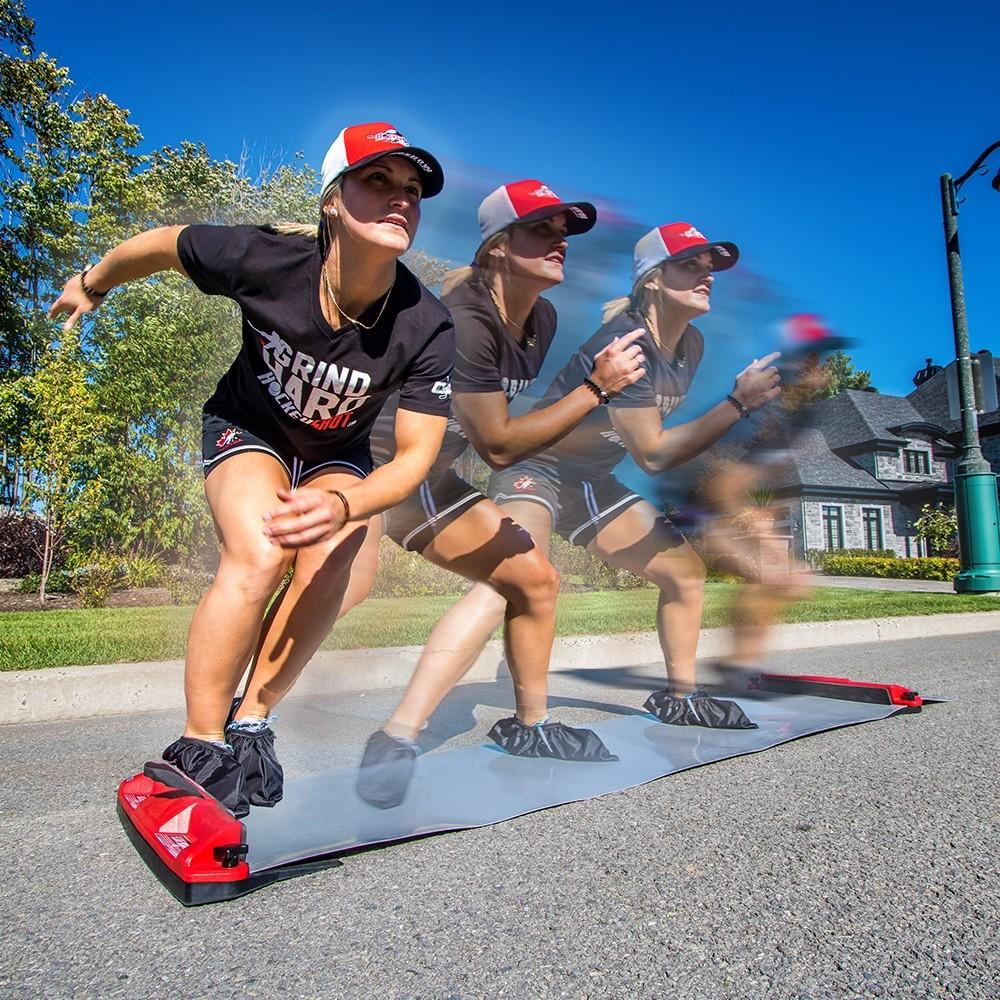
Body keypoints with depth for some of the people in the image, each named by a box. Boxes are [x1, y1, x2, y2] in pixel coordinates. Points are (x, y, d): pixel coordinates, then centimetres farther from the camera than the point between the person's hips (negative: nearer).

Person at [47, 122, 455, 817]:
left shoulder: (428, 328, -28)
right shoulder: (266, 259, -29)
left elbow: (417, 453, -26)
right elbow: (162, 244, -9)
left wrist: (343, 505, -45)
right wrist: (92, 284, 10)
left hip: (338, 453, 2)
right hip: (247, 428, -1)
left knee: (329, 568, -25)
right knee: (260, 554, -28)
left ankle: (252, 721, -4)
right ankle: (198, 751, -13)